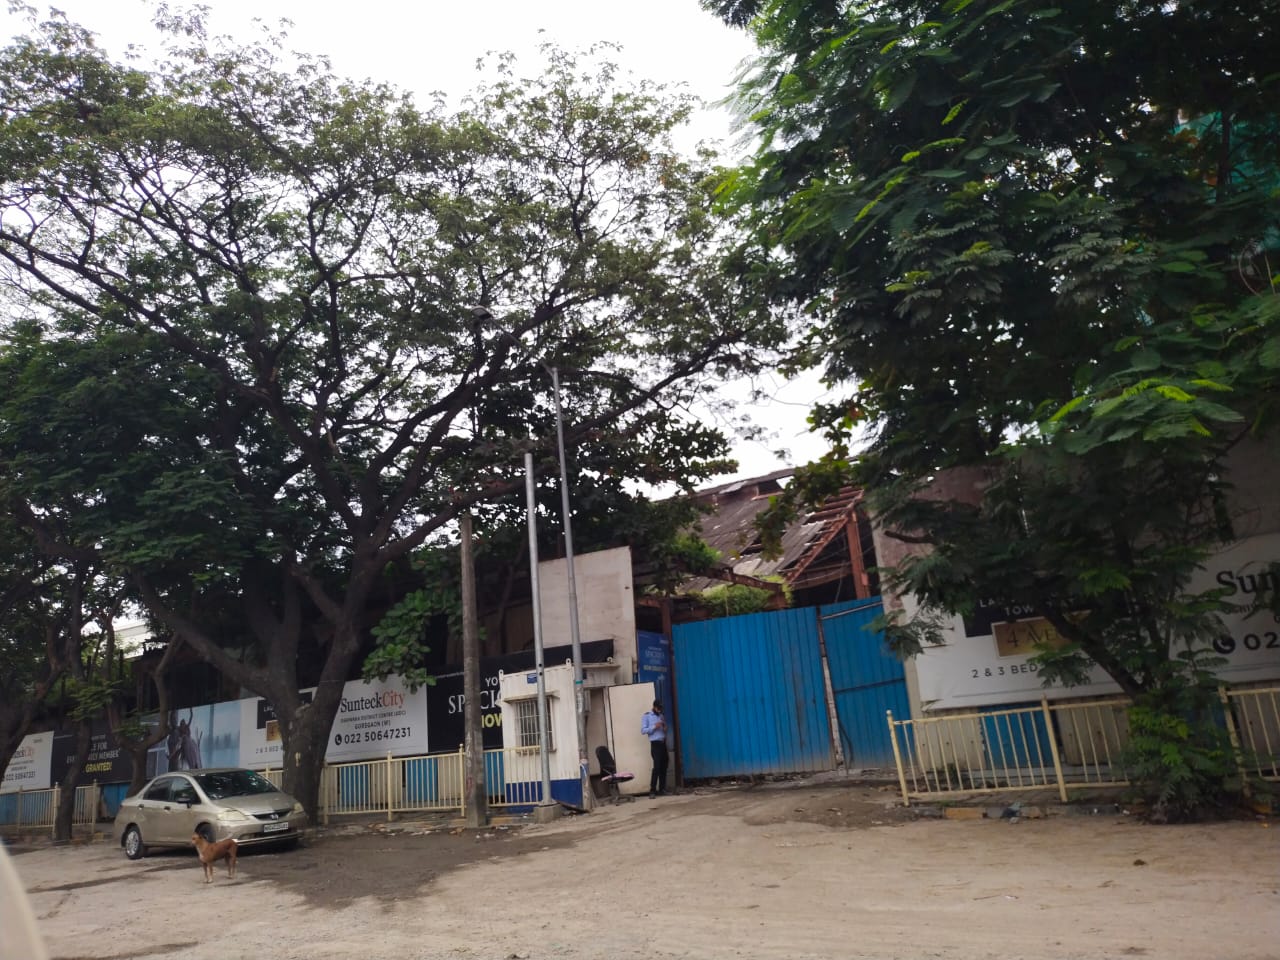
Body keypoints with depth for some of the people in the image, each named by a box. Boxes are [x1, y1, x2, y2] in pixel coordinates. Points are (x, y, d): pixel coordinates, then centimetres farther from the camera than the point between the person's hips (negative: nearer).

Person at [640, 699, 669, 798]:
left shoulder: (662, 716, 17)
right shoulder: (646, 716, 0)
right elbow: (643, 730, -7)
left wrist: (665, 729, 3)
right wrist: (654, 727, -18)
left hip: (663, 743, 6)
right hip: (655, 744, -6)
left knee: (664, 767, 4)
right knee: (657, 767, -12)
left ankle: (662, 789, 10)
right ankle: (652, 790, -10)